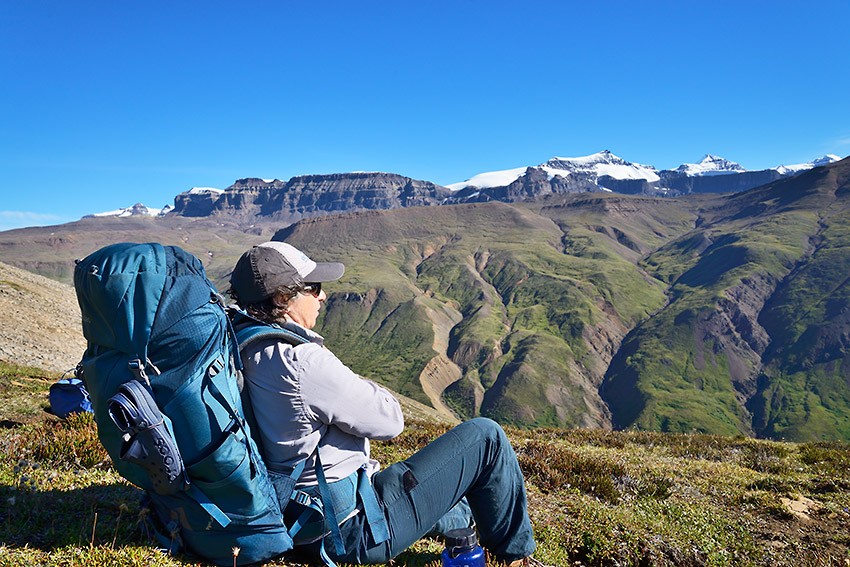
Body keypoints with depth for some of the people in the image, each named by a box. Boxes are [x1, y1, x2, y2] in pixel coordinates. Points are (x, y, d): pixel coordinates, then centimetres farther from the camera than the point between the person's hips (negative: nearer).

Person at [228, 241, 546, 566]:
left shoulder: (246, 355, -2)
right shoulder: (301, 362, -28)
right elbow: (389, 420, -19)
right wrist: (364, 389, -1)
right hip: (355, 530, -9)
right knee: (484, 437, -2)